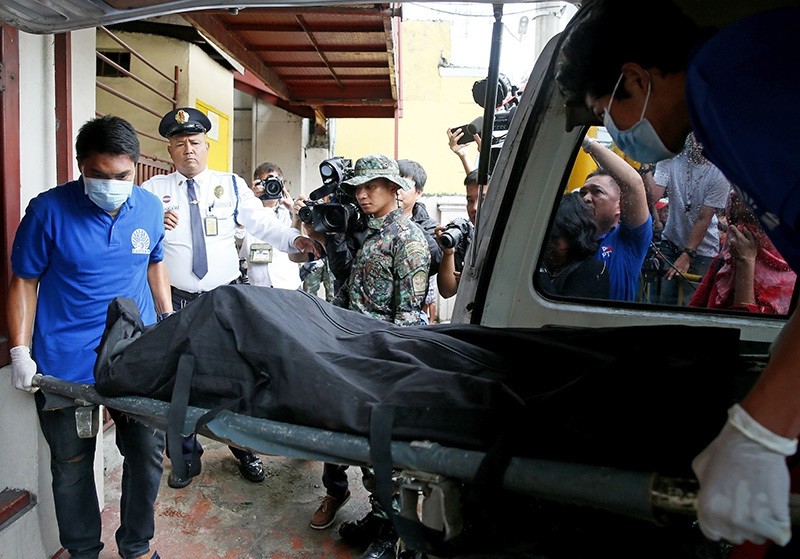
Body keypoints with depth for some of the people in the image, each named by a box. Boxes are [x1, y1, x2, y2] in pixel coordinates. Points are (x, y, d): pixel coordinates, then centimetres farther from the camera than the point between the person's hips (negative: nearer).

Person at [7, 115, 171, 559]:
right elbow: (24, 281, -4)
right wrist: (20, 352, -9)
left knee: (147, 455, 9)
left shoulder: (149, 207, 2)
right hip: (65, 365, -2)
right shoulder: (49, 210, -9)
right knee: (71, 467, 13)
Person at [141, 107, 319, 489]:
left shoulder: (232, 185, 6)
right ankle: (186, 458, 29)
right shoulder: (154, 189, 4)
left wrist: (296, 240, -20)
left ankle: (245, 451, 30)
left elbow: (263, 224, -2)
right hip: (176, 302, 0)